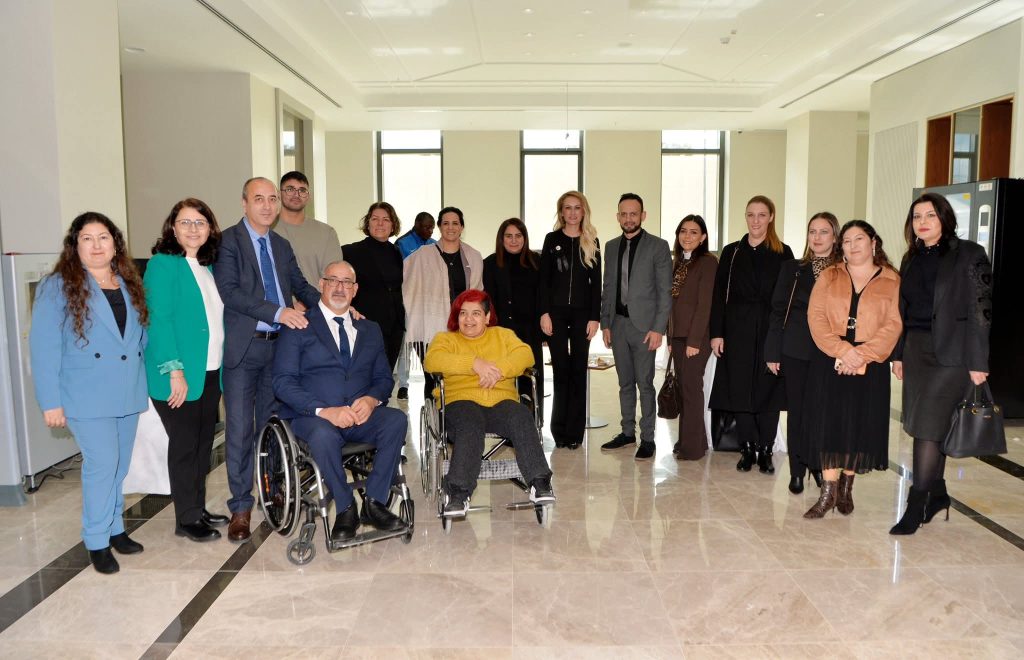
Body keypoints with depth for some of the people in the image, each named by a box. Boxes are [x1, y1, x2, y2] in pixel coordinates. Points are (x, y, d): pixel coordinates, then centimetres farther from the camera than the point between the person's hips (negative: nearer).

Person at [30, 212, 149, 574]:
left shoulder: (129, 285, 10)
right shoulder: (58, 287, -6)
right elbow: (44, 348, -9)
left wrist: (146, 380, 5)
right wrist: (51, 402, -12)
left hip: (128, 394, 5)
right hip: (88, 396, -5)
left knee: (120, 466, 12)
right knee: (102, 464, -6)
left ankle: (115, 528, 27)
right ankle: (97, 541, 9)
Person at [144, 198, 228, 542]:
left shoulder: (208, 266, 13)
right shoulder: (162, 264, -9)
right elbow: (159, 320, -15)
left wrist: (223, 365, 8)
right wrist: (175, 370, -21)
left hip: (210, 372, 7)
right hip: (181, 375, -7)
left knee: (203, 443, 14)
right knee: (184, 445, 3)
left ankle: (198, 510, 26)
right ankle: (186, 519, 15)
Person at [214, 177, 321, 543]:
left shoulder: (282, 245, 13)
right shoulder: (228, 241, -6)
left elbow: (300, 285, 16)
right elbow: (229, 292, -17)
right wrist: (277, 312, -24)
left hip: (278, 345, 5)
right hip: (243, 347, -5)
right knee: (239, 428, 0)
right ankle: (241, 506, 10)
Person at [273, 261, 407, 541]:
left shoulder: (370, 330, 18)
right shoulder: (298, 327, 4)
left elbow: (384, 378, 15)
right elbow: (283, 381, -6)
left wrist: (372, 399, -10)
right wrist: (324, 411, -20)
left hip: (360, 414, 4)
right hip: (311, 417, -3)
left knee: (396, 419, -27)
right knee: (324, 435, -37)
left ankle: (373, 503, -16)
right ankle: (345, 510, -14)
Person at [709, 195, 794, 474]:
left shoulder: (783, 253, 4)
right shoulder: (731, 252, 8)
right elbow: (719, 295, 5)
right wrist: (716, 333, -3)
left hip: (771, 332, -1)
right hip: (738, 332, 1)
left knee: (768, 389, 1)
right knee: (740, 390, 3)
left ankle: (765, 451, 12)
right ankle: (748, 449, 15)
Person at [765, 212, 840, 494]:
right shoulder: (792, 269, 6)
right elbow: (778, 311, 5)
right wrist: (773, 352, -1)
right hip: (796, 352, 1)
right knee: (797, 410, 6)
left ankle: (818, 465, 22)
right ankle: (797, 470, 17)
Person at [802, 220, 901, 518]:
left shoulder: (892, 281, 5)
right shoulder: (828, 276, 9)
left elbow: (893, 324, -5)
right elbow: (816, 317, -1)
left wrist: (861, 355, -17)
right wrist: (843, 350, -15)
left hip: (870, 366, 0)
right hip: (829, 362, 1)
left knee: (860, 425, 4)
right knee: (829, 422, -4)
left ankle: (846, 489, 21)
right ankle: (828, 491, 3)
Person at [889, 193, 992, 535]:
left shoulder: (969, 254, -5)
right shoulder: (911, 259, 12)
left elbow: (981, 311, -9)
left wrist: (978, 362, -13)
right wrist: (898, 353, 12)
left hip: (951, 352, -6)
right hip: (916, 349, 6)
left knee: (929, 427, -9)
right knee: (924, 427, 10)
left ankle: (916, 506, -2)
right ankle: (938, 494, 24)